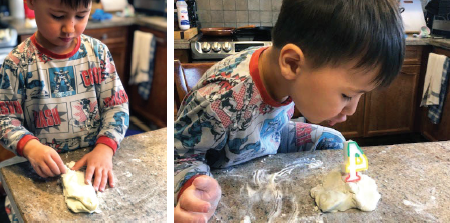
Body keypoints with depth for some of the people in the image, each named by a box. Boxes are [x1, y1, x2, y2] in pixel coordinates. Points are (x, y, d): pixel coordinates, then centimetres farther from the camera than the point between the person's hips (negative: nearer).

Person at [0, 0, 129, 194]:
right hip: (45, 172, 0)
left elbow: (116, 104, 0)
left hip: (93, 164, 1)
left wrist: (105, 148, -15)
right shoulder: (18, 62, -8)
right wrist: (30, 147, -23)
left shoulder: (98, 52, -1)